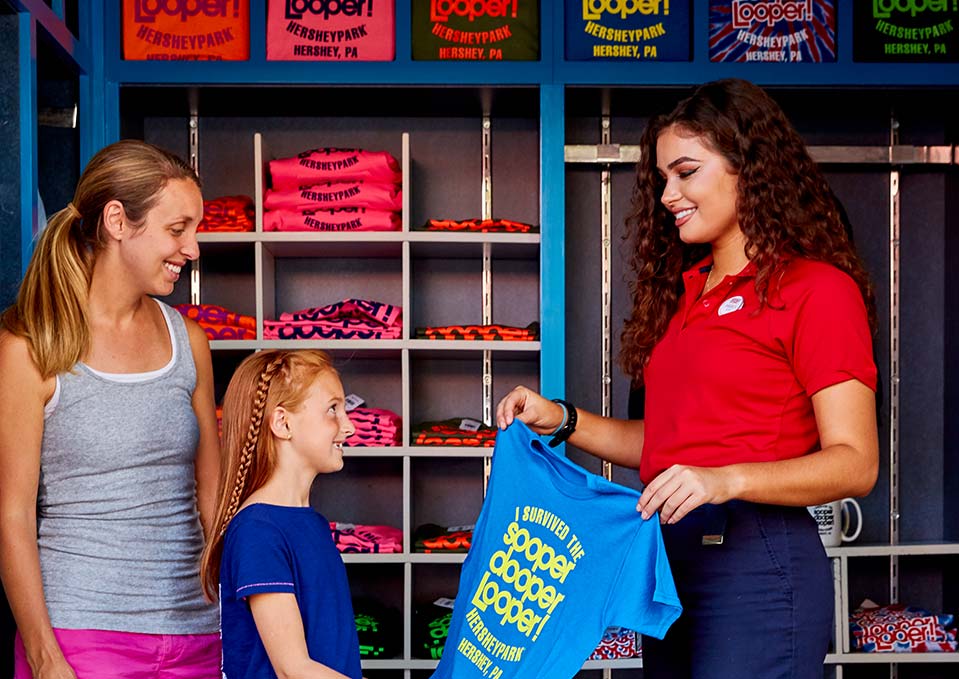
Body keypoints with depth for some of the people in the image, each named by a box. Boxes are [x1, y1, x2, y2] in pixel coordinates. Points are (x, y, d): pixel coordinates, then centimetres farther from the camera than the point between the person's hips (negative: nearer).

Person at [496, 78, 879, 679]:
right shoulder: (686, 291, 16)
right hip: (668, 558, 7)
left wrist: (727, 480, -26)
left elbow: (854, 462, -13)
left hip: (756, 563, -7)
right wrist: (562, 420, 7)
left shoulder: (816, 289, -8)